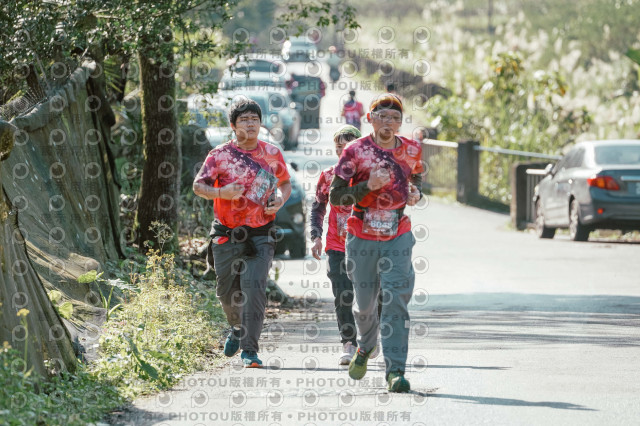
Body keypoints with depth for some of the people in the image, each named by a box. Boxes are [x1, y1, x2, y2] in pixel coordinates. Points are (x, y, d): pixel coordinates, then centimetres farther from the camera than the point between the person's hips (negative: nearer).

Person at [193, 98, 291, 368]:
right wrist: (221, 192, -21)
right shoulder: (220, 155, 0)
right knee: (227, 292, 8)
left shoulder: (272, 154, 7)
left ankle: (250, 349, -13)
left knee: (254, 287, -15)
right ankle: (238, 328, 40)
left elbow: (285, 183, 20)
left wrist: (280, 200, -2)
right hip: (226, 234, 0)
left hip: (260, 235, 0)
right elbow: (198, 185, -2)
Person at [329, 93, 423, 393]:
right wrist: (368, 186, -23)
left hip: (397, 237, 1)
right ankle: (366, 346, 44)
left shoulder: (411, 150, 1)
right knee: (364, 303, 11)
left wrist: (415, 191, 1)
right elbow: (335, 196, -9)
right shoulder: (355, 151, -8)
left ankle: (395, 371, -17)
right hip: (362, 238, -1)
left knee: (396, 300, -14)